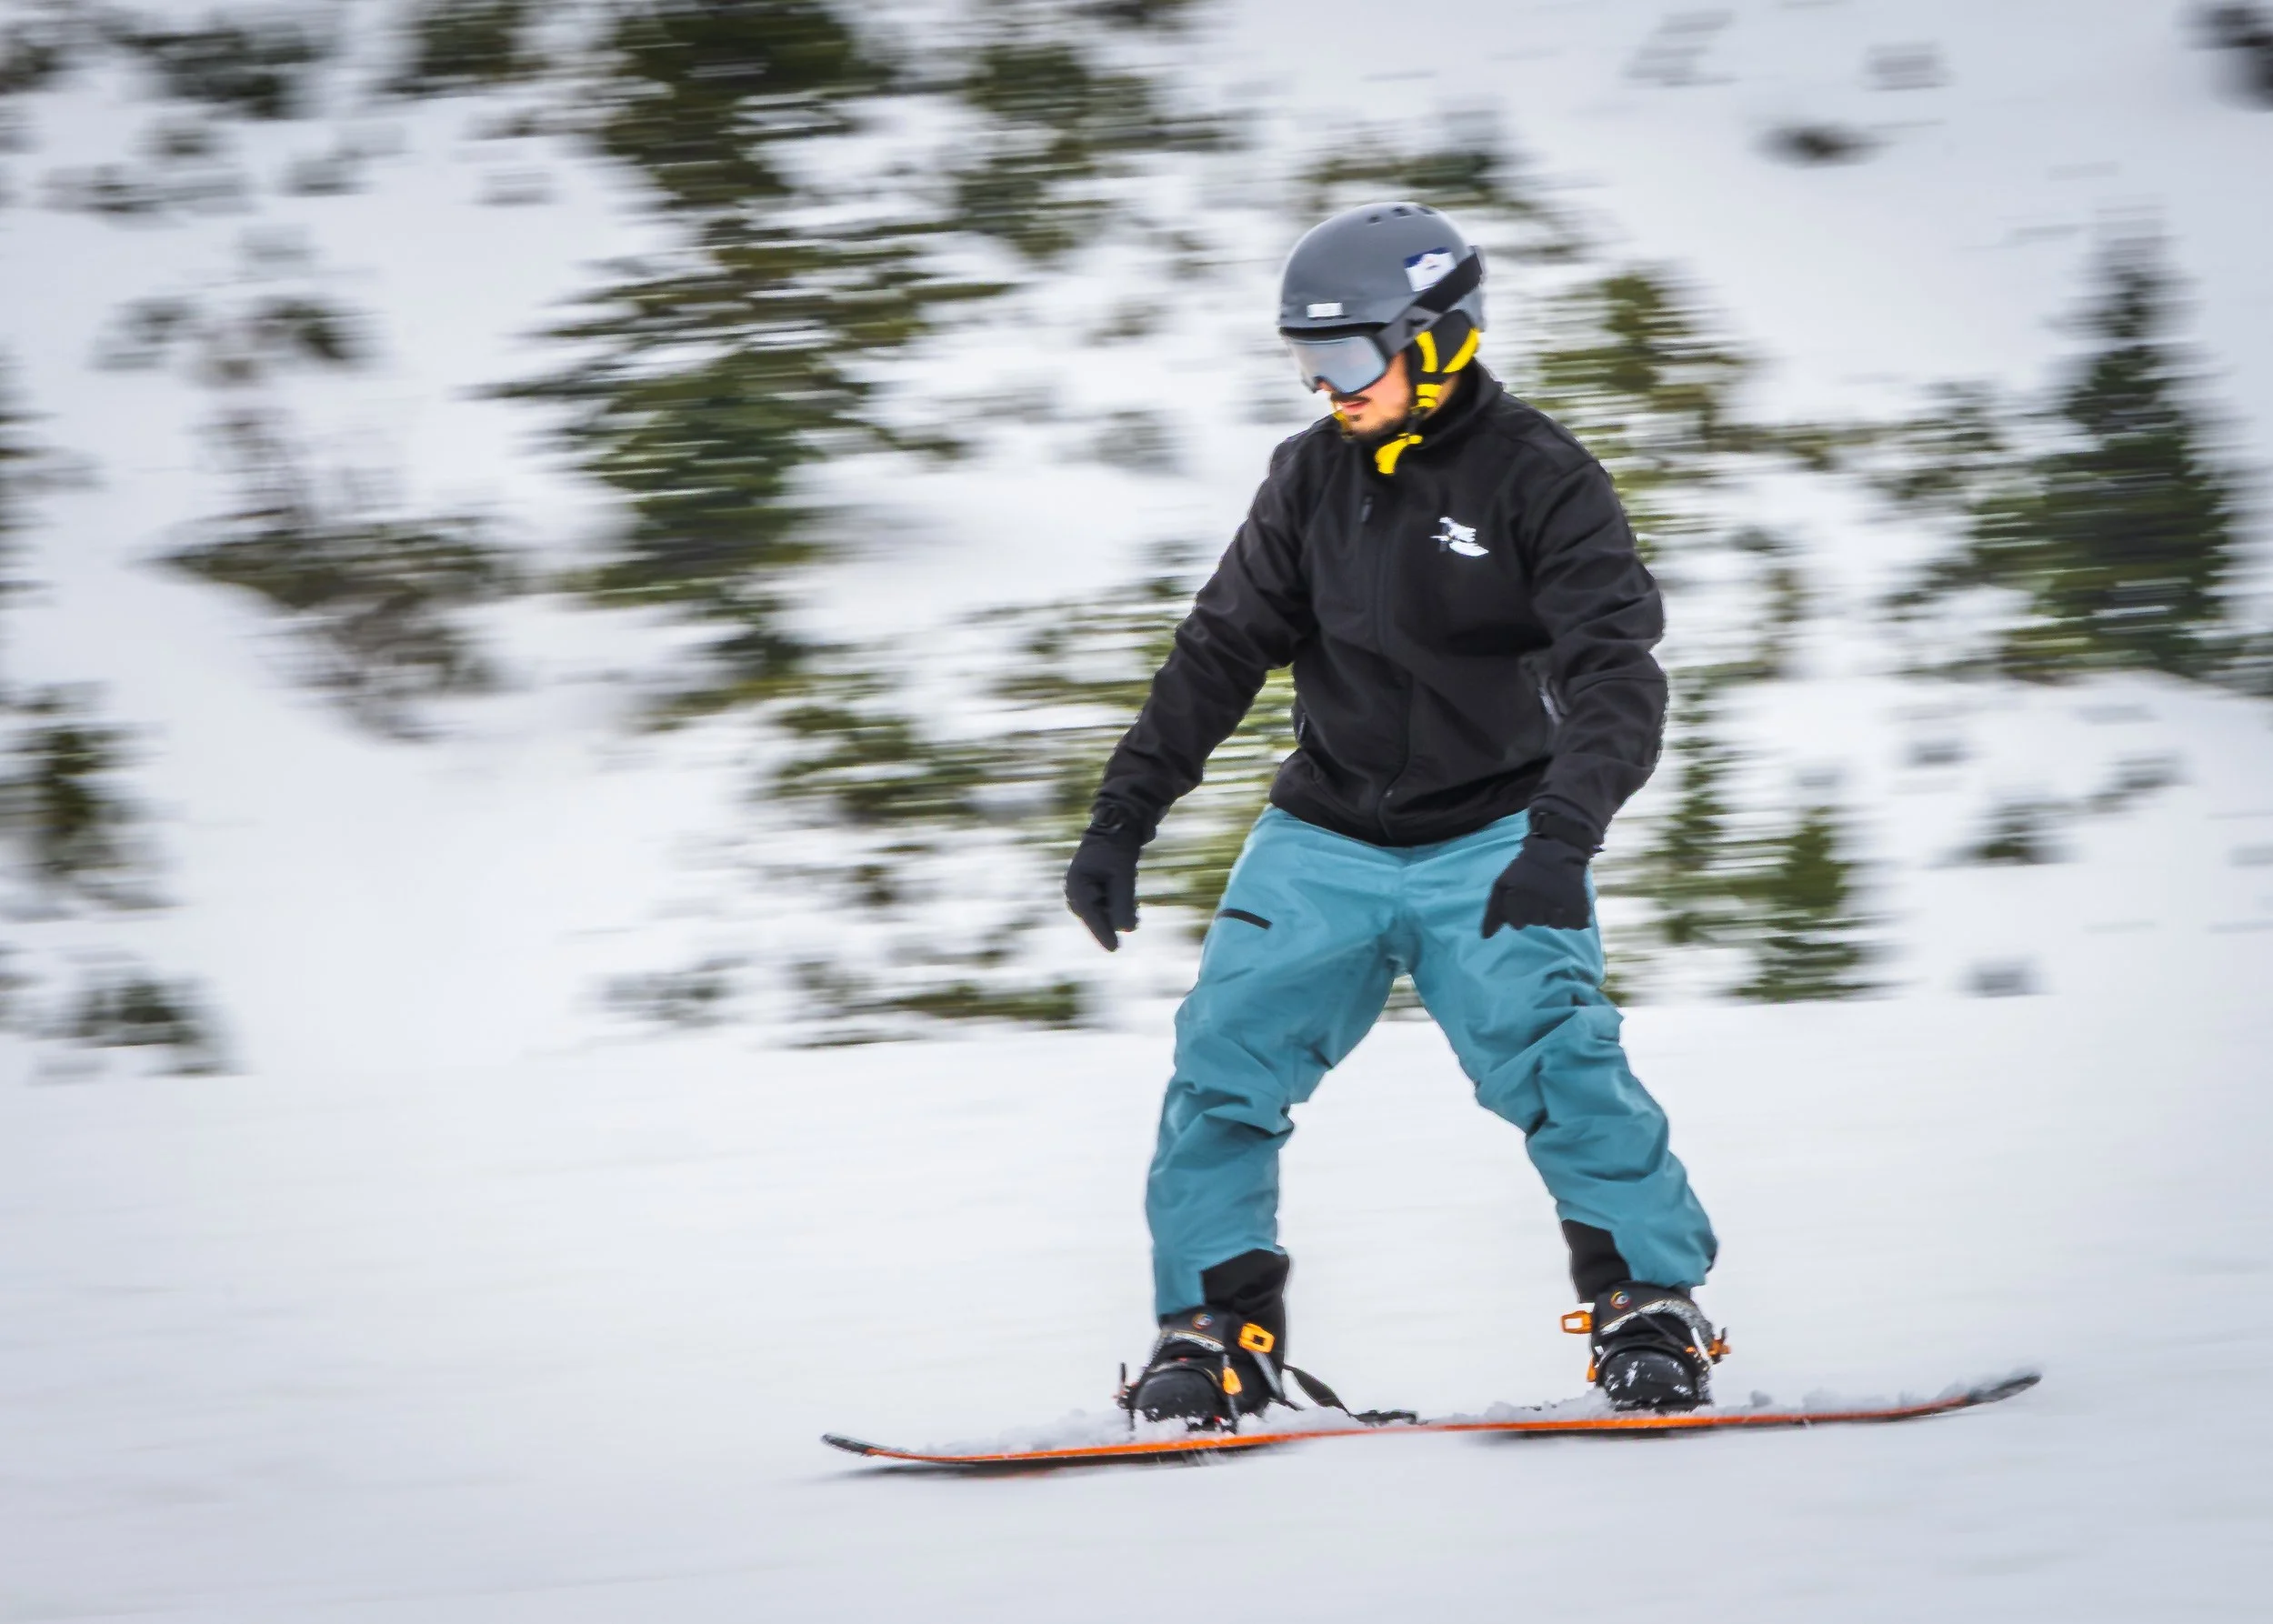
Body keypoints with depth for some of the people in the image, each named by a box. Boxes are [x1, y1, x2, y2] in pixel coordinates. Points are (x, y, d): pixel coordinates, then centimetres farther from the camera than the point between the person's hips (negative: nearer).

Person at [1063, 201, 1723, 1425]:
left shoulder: (1538, 481, -10)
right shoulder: (1311, 478, 5)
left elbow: (1617, 676, -18)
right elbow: (1217, 654, 12)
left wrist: (1561, 840, -32)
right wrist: (1121, 817, 6)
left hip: (1487, 848, -4)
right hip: (1325, 842, 4)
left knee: (1550, 1059, -21)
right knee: (1223, 1062, -7)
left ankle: (1652, 1309, -10)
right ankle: (1216, 1327, 5)